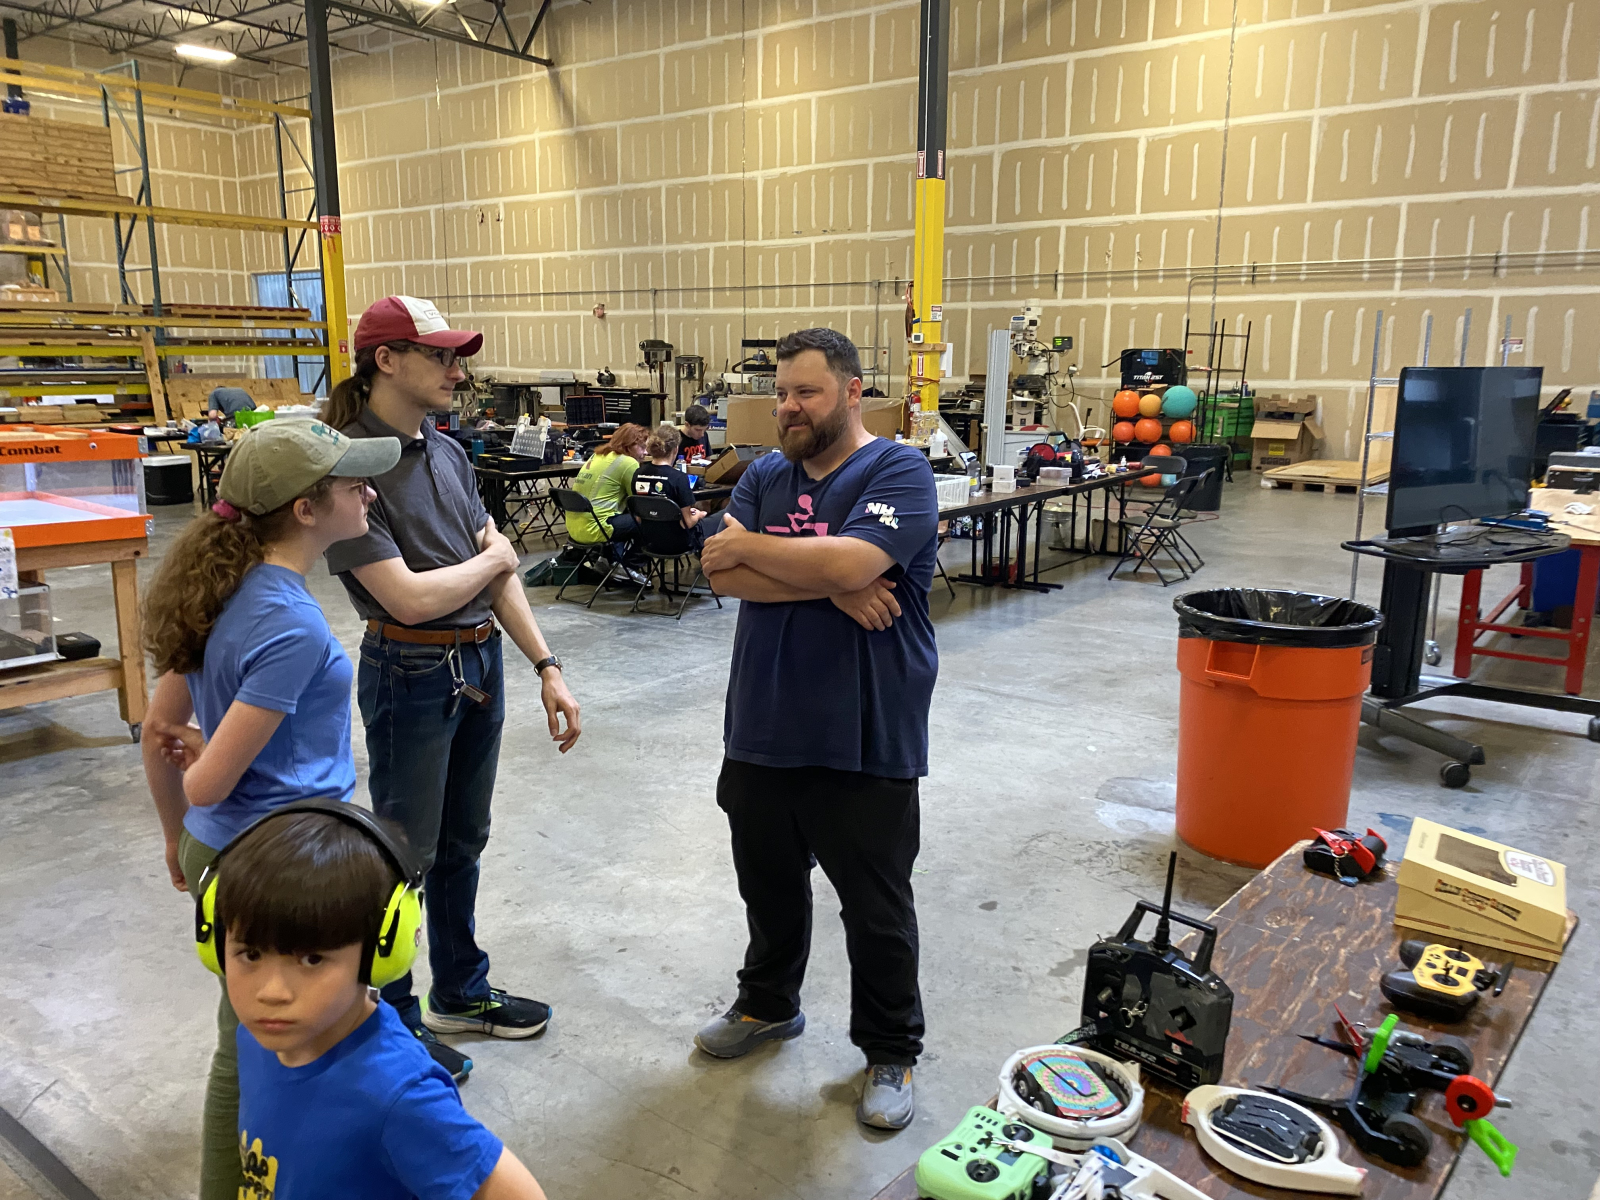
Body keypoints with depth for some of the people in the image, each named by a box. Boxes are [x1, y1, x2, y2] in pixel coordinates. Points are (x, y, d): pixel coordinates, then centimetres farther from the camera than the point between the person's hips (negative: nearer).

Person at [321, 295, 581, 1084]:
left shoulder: (447, 453, 5)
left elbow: (500, 574, 6)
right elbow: (408, 597, -23)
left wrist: (547, 667, 2)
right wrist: (494, 556, -7)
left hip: (480, 665, 7)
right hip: (411, 678, -7)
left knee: (461, 843, 21)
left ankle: (461, 994, 41)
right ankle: (395, 1026, 30)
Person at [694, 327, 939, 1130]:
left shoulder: (899, 473, -9)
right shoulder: (765, 476, 7)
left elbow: (850, 561, -26)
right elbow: (723, 576, -7)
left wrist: (746, 546, -12)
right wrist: (830, 584, -19)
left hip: (863, 741, -5)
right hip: (762, 730, 6)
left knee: (876, 908, 9)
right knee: (768, 883, 22)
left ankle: (890, 1050, 30)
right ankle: (768, 1003, 46)